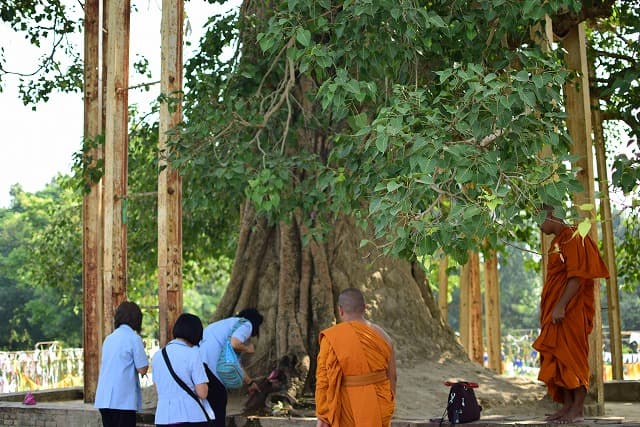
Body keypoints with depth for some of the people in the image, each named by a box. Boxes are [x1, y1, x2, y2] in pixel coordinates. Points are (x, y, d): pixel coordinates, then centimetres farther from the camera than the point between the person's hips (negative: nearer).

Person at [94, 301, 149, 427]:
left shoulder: (109, 338, 13)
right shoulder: (134, 338, -8)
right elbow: (142, 369, -9)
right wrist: (141, 350, 8)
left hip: (103, 399, 7)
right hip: (123, 400, -7)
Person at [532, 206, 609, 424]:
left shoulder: (573, 238, -12)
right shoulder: (557, 242, 17)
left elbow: (577, 277, -19)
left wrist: (560, 306, -24)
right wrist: (547, 308, 17)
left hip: (570, 311, -9)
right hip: (554, 311, 9)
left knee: (571, 356, -7)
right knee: (558, 358, 9)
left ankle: (578, 409, -2)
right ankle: (567, 405, 14)